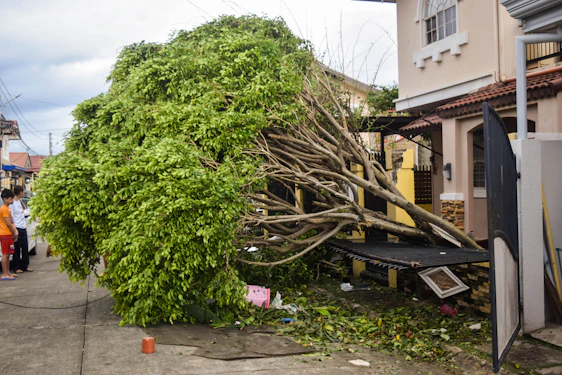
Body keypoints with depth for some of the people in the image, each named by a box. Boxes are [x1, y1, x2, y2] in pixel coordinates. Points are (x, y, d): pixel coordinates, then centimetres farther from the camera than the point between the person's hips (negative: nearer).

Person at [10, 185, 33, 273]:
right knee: (17, 249, 0)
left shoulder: (19, 201, 12)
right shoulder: (12, 203, -13)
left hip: (23, 228, 8)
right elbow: (11, 217, -14)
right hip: (17, 228, -8)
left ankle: (25, 266, 17)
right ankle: (16, 268, 8)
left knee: (25, 248, 10)